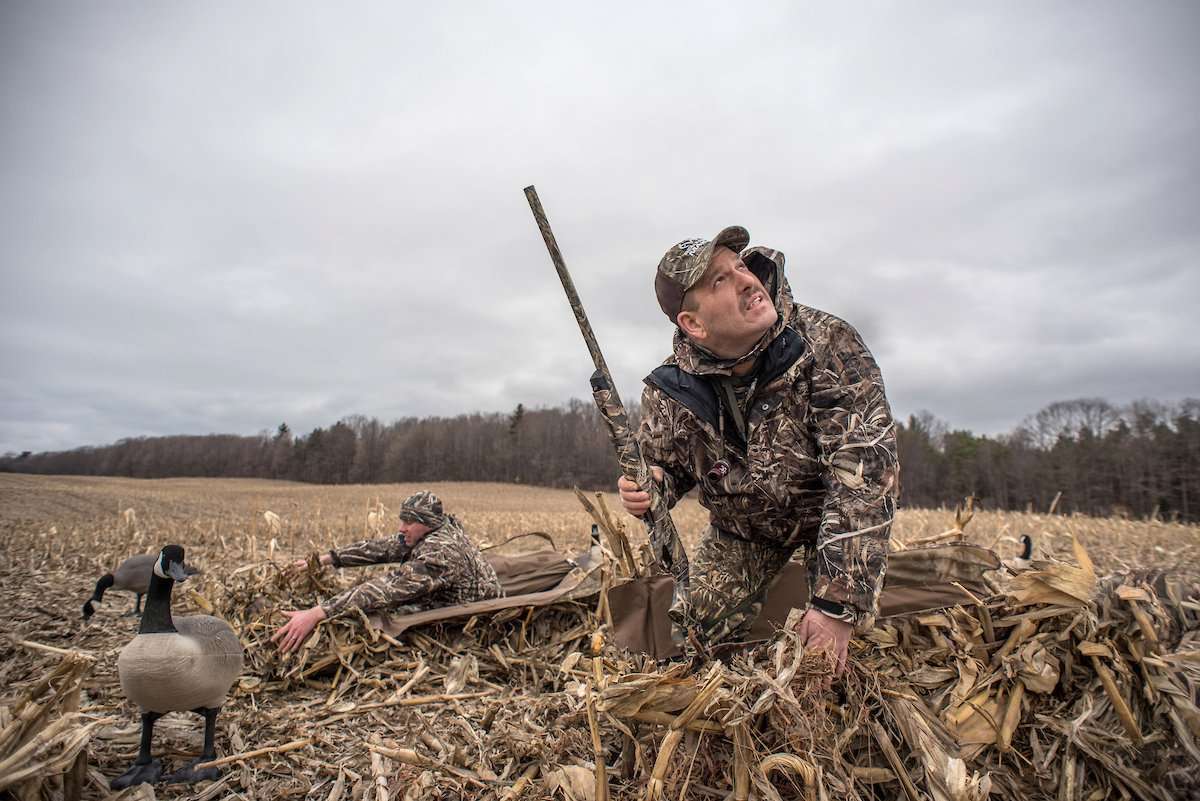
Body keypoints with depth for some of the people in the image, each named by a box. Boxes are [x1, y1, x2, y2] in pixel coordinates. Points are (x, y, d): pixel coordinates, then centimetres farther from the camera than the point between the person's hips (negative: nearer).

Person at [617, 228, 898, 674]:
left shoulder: (828, 345, -32)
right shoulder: (670, 393, -22)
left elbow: (864, 475, -36)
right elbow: (664, 468, -4)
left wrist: (836, 606, -38)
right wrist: (648, 490, -31)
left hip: (831, 513, -2)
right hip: (743, 526, 3)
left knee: (829, 648, -17)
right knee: (701, 628, 0)